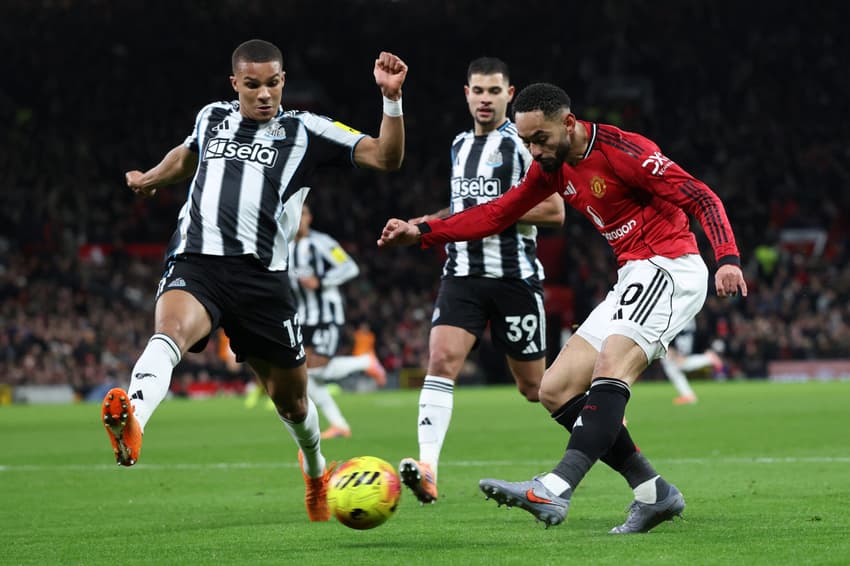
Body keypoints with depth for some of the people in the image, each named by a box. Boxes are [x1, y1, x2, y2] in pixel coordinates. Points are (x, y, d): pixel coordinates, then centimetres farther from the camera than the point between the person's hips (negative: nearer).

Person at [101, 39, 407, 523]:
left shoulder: (306, 132, 8)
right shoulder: (211, 118, 18)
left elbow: (386, 157, -1)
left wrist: (392, 99, -13)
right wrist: (149, 179, 51)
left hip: (262, 277, 0)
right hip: (195, 264, 0)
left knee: (290, 397, 14)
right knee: (170, 330, -35)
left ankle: (316, 473, 46)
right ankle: (131, 420, -63)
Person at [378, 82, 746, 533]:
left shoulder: (622, 150, -14)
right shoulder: (555, 166, 11)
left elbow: (702, 198, -17)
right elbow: (498, 213, 19)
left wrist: (728, 259, -32)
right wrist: (422, 232, 12)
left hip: (670, 270, -10)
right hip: (634, 278, 10)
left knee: (611, 365, -30)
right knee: (556, 390, 2)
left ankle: (555, 490, -44)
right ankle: (653, 492, 0)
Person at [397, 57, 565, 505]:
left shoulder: (523, 143, -5)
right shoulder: (460, 144, 17)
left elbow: (554, 210, -11)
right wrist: (433, 222, 16)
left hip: (515, 277, -5)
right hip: (463, 274, 5)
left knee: (534, 387, 5)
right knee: (441, 360, -18)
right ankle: (427, 471, -28)